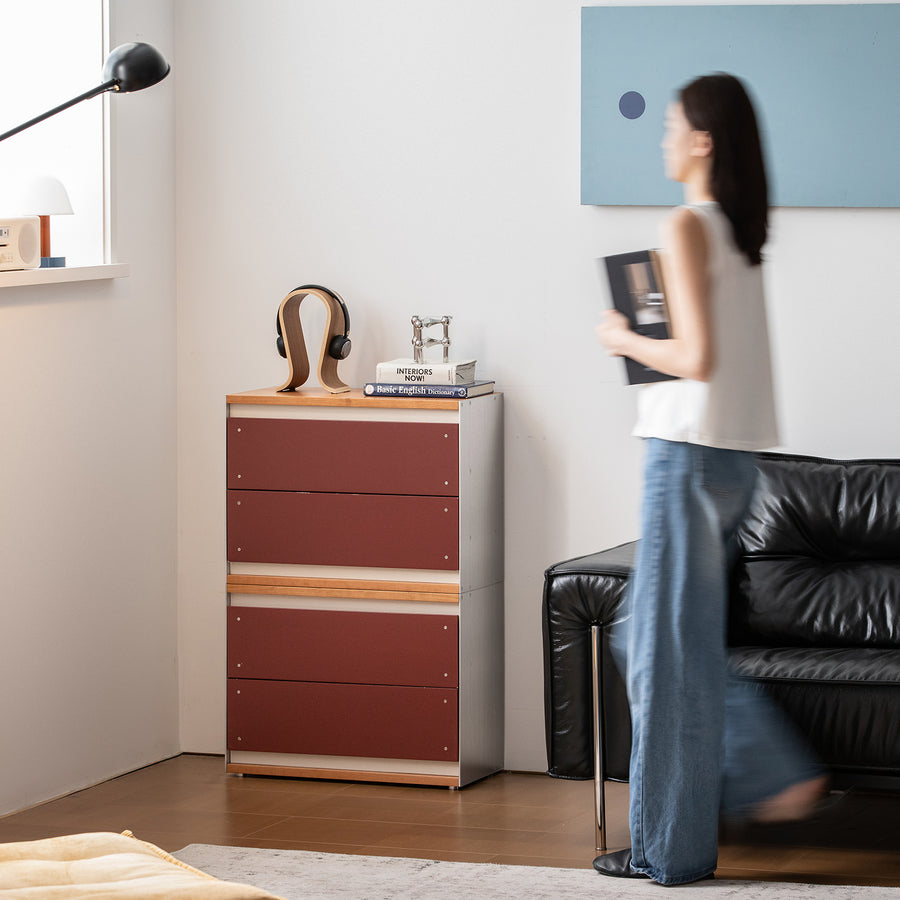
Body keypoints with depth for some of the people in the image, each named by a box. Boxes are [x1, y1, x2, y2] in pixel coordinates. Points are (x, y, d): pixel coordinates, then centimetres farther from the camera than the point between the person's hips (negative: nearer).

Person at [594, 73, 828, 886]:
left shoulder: (688, 227, -14)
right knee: (655, 630, 18)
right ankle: (777, 776, 15)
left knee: (670, 647, 0)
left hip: (690, 451, -9)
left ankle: (671, 847, 7)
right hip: (736, 453, 9)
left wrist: (627, 341, -5)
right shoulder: (744, 227, 12)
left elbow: (698, 358, -20)